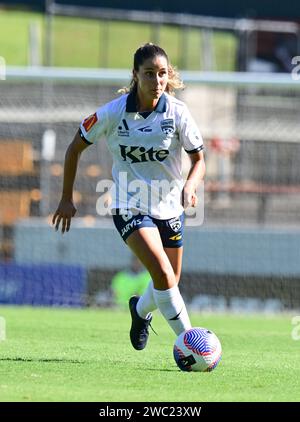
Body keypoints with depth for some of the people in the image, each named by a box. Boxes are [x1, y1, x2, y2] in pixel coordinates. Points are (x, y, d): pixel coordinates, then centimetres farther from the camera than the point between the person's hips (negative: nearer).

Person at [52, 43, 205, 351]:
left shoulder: (177, 112, -10)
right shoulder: (113, 112, -13)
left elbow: (199, 160, -2)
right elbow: (75, 148, 0)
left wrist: (190, 186, -24)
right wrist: (66, 198, 4)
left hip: (170, 206, 3)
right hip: (130, 207, -3)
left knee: (169, 283, 13)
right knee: (162, 272, -24)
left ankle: (141, 309, 47)